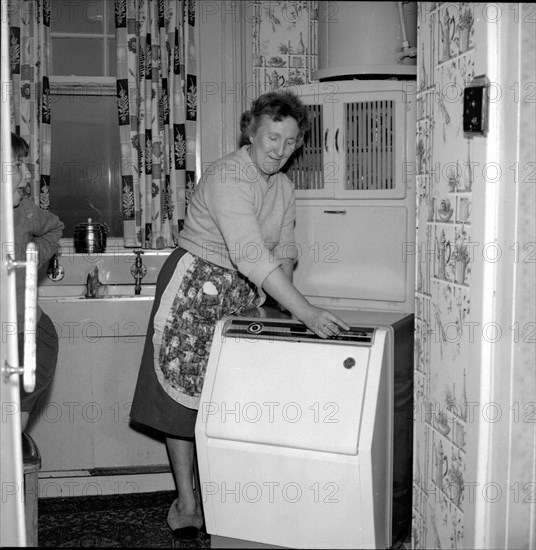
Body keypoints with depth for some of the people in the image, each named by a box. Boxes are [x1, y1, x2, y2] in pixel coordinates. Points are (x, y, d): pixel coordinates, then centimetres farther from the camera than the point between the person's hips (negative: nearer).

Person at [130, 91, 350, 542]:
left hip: (242, 293, 7)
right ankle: (187, 501, 11)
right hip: (195, 287, -7)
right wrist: (303, 310, -40)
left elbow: (284, 250, 8)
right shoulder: (227, 176, -23)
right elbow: (249, 252, -35)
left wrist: (280, 290, -14)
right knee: (184, 392, 0)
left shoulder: (284, 187, 4)